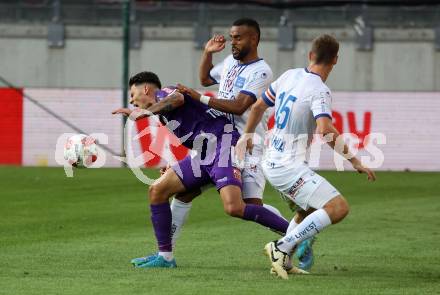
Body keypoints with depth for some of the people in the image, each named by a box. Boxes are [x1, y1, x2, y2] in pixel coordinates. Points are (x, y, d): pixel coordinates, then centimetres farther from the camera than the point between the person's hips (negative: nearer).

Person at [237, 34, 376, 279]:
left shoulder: (289, 76, 8)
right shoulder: (319, 91, -16)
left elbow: (258, 106, 21)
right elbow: (326, 130, -32)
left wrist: (247, 135, 37)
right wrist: (354, 160, -25)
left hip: (272, 163, 9)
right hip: (290, 167, -9)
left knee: (312, 209, 27)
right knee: (338, 208, -18)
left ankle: (283, 261, 20)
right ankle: (282, 247, -19)